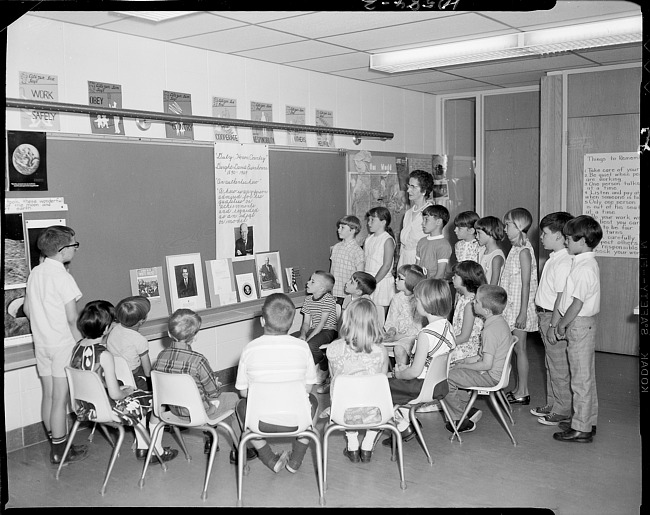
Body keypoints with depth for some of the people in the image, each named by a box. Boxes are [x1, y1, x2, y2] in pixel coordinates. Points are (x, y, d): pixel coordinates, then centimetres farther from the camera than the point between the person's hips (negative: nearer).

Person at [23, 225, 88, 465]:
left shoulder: (35, 273, 6)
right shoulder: (63, 277, -17)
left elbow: (27, 309, 14)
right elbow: (72, 318, -17)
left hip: (41, 344, 8)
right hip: (63, 345, -7)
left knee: (48, 396, 14)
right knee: (60, 399, 0)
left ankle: (56, 442, 25)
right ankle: (59, 450, 8)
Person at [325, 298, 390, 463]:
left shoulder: (334, 348, -15)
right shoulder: (381, 351, -15)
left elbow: (334, 377, 3)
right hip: (373, 414, -1)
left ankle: (352, 445, 29)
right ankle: (368, 446, 28)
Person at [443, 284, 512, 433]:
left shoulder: (490, 331, -27)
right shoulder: (500, 321, 5)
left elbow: (487, 364, -26)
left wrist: (462, 366, -13)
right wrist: (467, 360, 10)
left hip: (490, 376, -10)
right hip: (498, 372, 10)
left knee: (445, 378, -11)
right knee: (449, 369, 15)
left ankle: (460, 420, 4)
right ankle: (467, 408, 15)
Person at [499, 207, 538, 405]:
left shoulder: (523, 251, -16)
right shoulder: (515, 249, 12)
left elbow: (526, 284, -19)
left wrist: (523, 312, -21)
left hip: (520, 307, -9)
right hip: (511, 307, 9)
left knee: (519, 348, -1)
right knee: (517, 349, 13)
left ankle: (523, 392, 7)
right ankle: (518, 389, 20)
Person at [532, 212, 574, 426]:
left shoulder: (564, 262, -20)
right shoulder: (554, 259, 10)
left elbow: (562, 296, -22)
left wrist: (554, 325, -22)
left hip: (554, 317, -10)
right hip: (545, 315, 10)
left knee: (559, 367, 1)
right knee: (550, 365, 18)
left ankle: (562, 411, 11)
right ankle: (552, 404, 30)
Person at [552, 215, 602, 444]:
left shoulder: (584, 268, -21)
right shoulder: (586, 263, 10)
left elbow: (577, 303, -22)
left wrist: (562, 324, -11)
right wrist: (561, 319, 13)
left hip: (579, 324, -10)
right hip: (582, 323, 10)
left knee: (581, 378, -2)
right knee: (586, 377, 17)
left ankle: (581, 429, 7)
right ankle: (587, 422, 29)